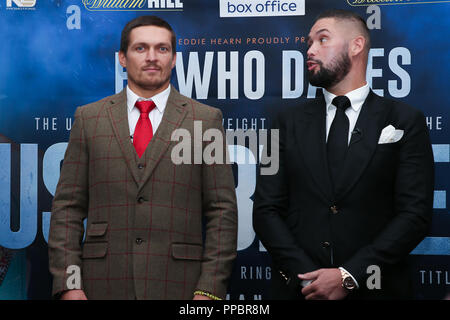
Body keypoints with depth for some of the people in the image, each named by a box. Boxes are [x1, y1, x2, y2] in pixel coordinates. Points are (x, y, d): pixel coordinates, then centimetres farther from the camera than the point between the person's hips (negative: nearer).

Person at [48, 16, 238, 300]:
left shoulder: (206, 119, 4)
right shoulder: (88, 118, 8)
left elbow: (222, 211, 1)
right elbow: (68, 206, 5)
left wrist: (210, 290, -7)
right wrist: (68, 285, -3)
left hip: (178, 286, -1)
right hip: (103, 285, 1)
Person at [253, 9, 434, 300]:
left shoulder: (406, 122, -1)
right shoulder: (289, 123, 6)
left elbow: (416, 213, -7)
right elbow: (266, 210, 1)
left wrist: (348, 276, -15)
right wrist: (307, 276, -12)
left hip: (374, 288, -2)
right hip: (299, 288, 2)